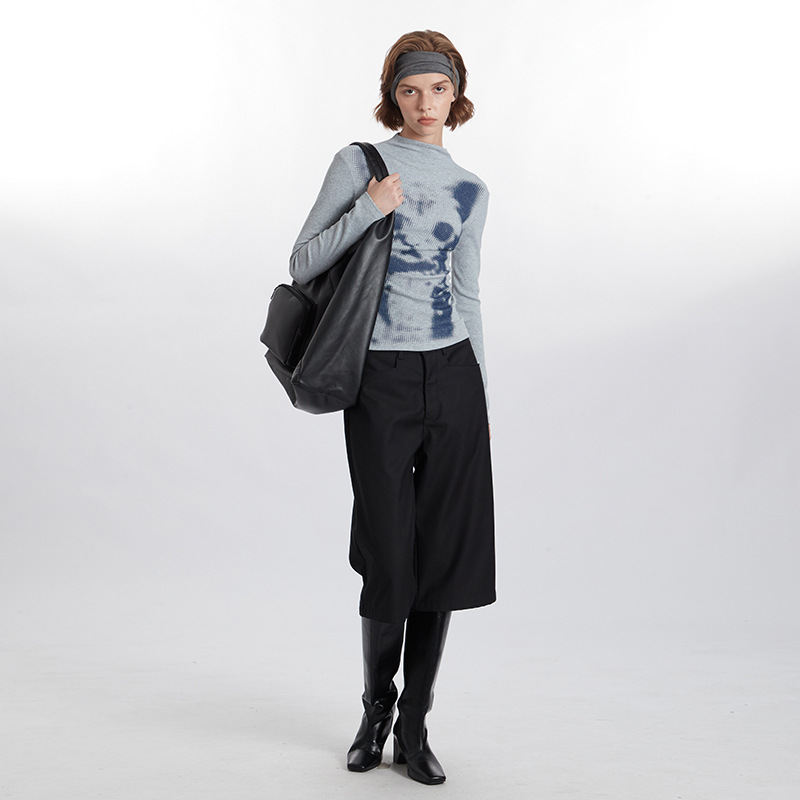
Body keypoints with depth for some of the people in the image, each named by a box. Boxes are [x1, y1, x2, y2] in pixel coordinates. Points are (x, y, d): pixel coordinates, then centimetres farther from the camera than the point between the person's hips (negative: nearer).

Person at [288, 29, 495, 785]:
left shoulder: (470, 190, 11)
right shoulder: (359, 163, 1)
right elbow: (302, 265, -3)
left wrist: (484, 395, 14)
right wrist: (368, 209, -14)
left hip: (452, 375, 3)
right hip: (381, 380, -3)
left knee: (446, 551, 2)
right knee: (390, 560, 0)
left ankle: (414, 727, 16)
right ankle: (376, 710, 25)